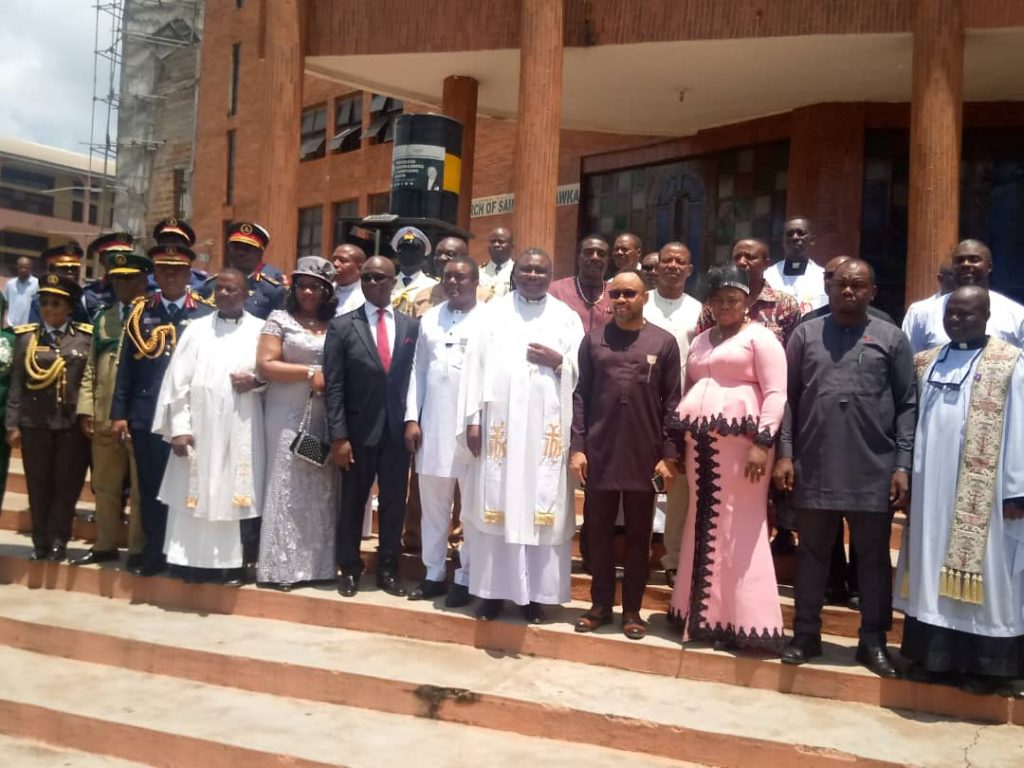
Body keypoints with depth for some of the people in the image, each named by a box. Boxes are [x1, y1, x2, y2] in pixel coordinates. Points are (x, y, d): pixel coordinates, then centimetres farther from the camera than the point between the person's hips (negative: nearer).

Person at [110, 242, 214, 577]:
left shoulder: (205, 316, 1)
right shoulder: (140, 312, 8)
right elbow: (126, 365, 7)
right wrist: (119, 412, 2)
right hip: (146, 415, 2)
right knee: (150, 487, 9)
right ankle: (154, 553, 21)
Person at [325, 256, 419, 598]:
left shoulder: (412, 326, 5)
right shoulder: (342, 326, -1)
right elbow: (334, 386, -5)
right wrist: (338, 436, -11)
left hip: (398, 429, 2)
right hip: (358, 430, -1)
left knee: (394, 502, 9)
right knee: (353, 502, 10)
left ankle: (388, 569, 22)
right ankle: (349, 569, 24)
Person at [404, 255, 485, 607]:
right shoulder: (429, 319, 14)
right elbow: (418, 370, 12)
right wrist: (412, 418, 5)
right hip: (432, 425, 5)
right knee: (433, 504, 11)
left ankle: (465, 578, 15)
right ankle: (434, 574, 22)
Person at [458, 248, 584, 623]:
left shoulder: (566, 317, 11)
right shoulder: (494, 312, 9)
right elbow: (476, 365, 1)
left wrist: (559, 362, -11)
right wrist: (473, 419, -6)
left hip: (547, 429, 0)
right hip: (498, 424, 0)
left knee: (541, 509, 1)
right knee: (496, 507, 3)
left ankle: (534, 592, 11)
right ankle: (493, 589, 13)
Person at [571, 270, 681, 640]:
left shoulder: (663, 342, 2)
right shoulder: (593, 340, 6)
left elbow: (672, 403, 0)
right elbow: (580, 396, 4)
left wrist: (669, 455, -5)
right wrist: (577, 446, -3)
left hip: (644, 456, -1)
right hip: (599, 454, 1)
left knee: (638, 536, 9)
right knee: (599, 533, 9)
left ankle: (632, 609, 20)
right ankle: (600, 604, 23)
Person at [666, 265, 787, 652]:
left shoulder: (760, 337, 1)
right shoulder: (700, 341, 21)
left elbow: (775, 394, -8)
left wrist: (762, 442, -18)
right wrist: (680, 440, 13)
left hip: (740, 442, -6)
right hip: (699, 443, 6)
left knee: (738, 529, -5)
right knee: (704, 528, 9)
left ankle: (738, 620, 2)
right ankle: (703, 613, 17)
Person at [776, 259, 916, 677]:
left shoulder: (891, 338, 5)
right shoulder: (805, 334, 7)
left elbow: (906, 405, 2)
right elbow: (787, 397, 4)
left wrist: (903, 465, -5)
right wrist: (784, 454, -3)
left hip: (874, 471, 0)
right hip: (814, 467, 1)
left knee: (874, 557, 9)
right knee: (812, 553, 11)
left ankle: (873, 641, 21)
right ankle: (806, 634, 22)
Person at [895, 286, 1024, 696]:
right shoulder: (926, 363, 11)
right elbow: (914, 422, 10)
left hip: (984, 490, -5)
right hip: (931, 488, 5)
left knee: (983, 569, 1)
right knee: (934, 570, 9)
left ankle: (988, 663, 11)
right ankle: (935, 654, 17)